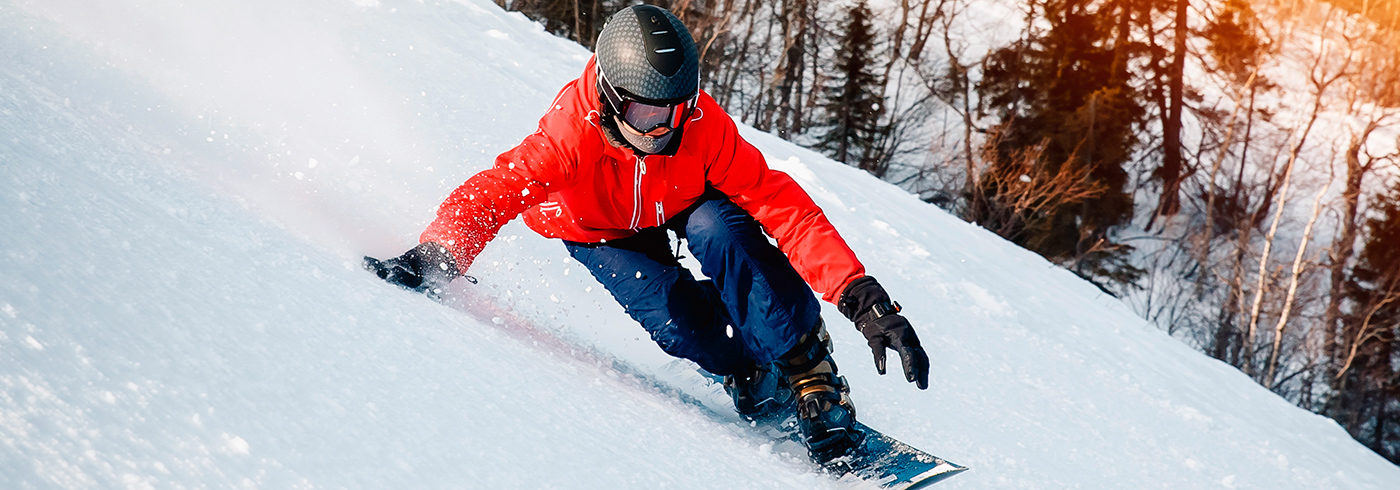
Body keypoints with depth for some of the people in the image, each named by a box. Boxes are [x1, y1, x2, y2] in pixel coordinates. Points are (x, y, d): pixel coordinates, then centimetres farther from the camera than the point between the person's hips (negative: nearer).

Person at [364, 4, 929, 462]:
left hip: (682, 206, 1)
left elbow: (781, 203, -36)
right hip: (598, 232, -1)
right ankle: (759, 383, -1)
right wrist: (437, 259, -64)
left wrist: (862, 298, -43)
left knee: (722, 230, -34)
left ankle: (812, 376, -23)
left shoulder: (703, 125, -35)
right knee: (670, 312, -29)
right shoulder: (574, 134, -40)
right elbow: (492, 193, -43)